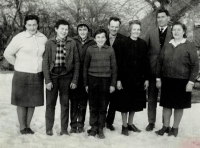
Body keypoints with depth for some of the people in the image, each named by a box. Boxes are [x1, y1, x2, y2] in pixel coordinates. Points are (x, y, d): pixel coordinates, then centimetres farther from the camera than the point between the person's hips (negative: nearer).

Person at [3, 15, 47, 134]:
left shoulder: (43, 38, 2)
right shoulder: (19, 38, -8)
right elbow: (8, 54, -1)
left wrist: (40, 66, 9)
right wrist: (20, 65, 1)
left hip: (37, 76, 3)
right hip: (22, 75, -3)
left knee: (33, 102, 10)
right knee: (22, 102, 6)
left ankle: (28, 126, 24)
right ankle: (22, 127, 19)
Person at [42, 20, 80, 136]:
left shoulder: (72, 43, 1)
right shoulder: (50, 43, 0)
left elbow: (76, 62, 3)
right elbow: (45, 62, -1)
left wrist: (75, 80, -1)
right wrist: (47, 80, -7)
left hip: (66, 75, 0)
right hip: (52, 75, 0)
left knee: (65, 103, 6)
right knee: (50, 103, 5)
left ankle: (64, 129, 16)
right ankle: (49, 128, 17)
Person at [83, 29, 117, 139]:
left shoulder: (110, 50, 2)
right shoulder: (90, 49, 2)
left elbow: (114, 68, 5)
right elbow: (85, 67, 7)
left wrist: (113, 84, 0)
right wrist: (86, 83, 5)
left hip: (105, 81, 0)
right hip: (92, 80, 0)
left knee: (103, 106, 5)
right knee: (93, 106, 6)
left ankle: (100, 129, 17)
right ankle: (93, 127, 19)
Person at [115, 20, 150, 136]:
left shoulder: (143, 44, 4)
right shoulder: (123, 43, -7)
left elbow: (146, 62, 7)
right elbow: (119, 62, -8)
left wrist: (146, 78, 3)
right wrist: (119, 79, -12)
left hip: (139, 79, 4)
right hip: (126, 78, -4)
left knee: (135, 103, 13)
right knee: (124, 103, 5)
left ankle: (130, 123, 29)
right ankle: (124, 125, 18)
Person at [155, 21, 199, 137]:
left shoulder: (190, 46, -3)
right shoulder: (167, 45, 8)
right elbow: (160, 63, 10)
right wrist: (158, 78, 5)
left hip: (182, 81, -3)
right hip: (167, 80, 3)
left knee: (179, 106, 8)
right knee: (166, 104, 9)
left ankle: (175, 128, 22)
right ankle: (166, 126, 22)